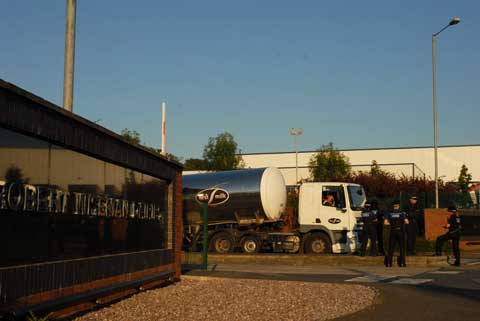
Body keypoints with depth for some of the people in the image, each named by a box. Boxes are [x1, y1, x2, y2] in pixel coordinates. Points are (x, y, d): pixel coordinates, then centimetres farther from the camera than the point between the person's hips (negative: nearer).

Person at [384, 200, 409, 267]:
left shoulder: (389, 214, 1)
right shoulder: (402, 213, -3)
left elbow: (385, 222, -8)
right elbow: (406, 222, -11)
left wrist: (391, 224, 8)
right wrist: (402, 223, 8)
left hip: (393, 232, 1)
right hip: (401, 232, -1)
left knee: (391, 248, 5)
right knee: (402, 247, 6)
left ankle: (389, 263, 1)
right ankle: (402, 263, 3)